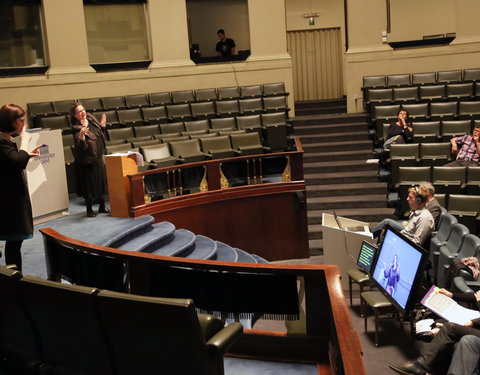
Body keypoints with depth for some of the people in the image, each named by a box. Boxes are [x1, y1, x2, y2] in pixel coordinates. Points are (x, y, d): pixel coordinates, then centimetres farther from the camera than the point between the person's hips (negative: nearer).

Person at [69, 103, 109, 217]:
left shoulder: (91, 119, 3)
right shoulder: (76, 128, -17)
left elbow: (100, 135, 18)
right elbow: (80, 146, -25)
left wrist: (102, 125, 3)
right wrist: (81, 135, -40)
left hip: (98, 157, 7)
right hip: (87, 159, -7)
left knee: (101, 182, 13)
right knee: (90, 184, 0)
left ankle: (102, 206, 26)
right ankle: (89, 210, 12)